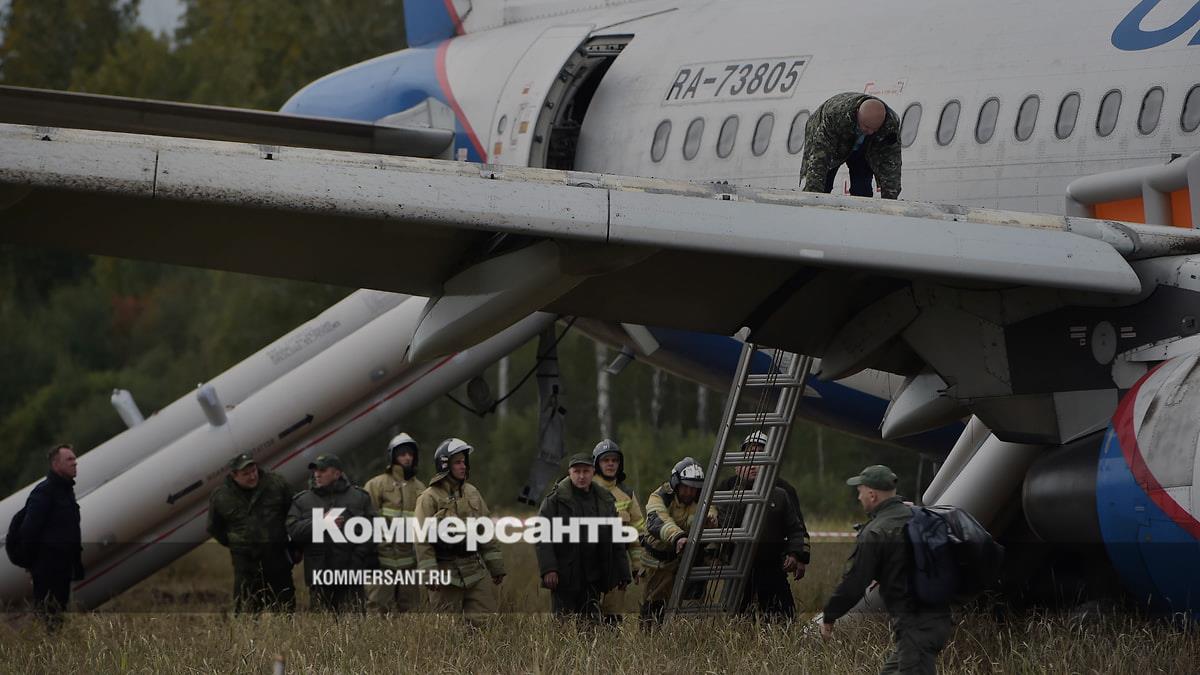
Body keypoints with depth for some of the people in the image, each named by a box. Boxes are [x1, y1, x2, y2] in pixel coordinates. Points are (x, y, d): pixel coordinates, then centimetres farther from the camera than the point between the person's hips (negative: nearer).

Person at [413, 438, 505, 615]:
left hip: (475, 573, 5)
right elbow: (423, 540, -10)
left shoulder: (472, 493, 11)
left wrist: (496, 566, 14)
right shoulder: (429, 498, -7)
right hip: (447, 572, -5)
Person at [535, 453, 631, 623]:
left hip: (593, 579, 4)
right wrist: (548, 569, -18)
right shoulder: (556, 499, -2)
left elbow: (617, 540, 16)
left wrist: (623, 574, 11)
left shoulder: (605, 500, 12)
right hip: (564, 576, -4)